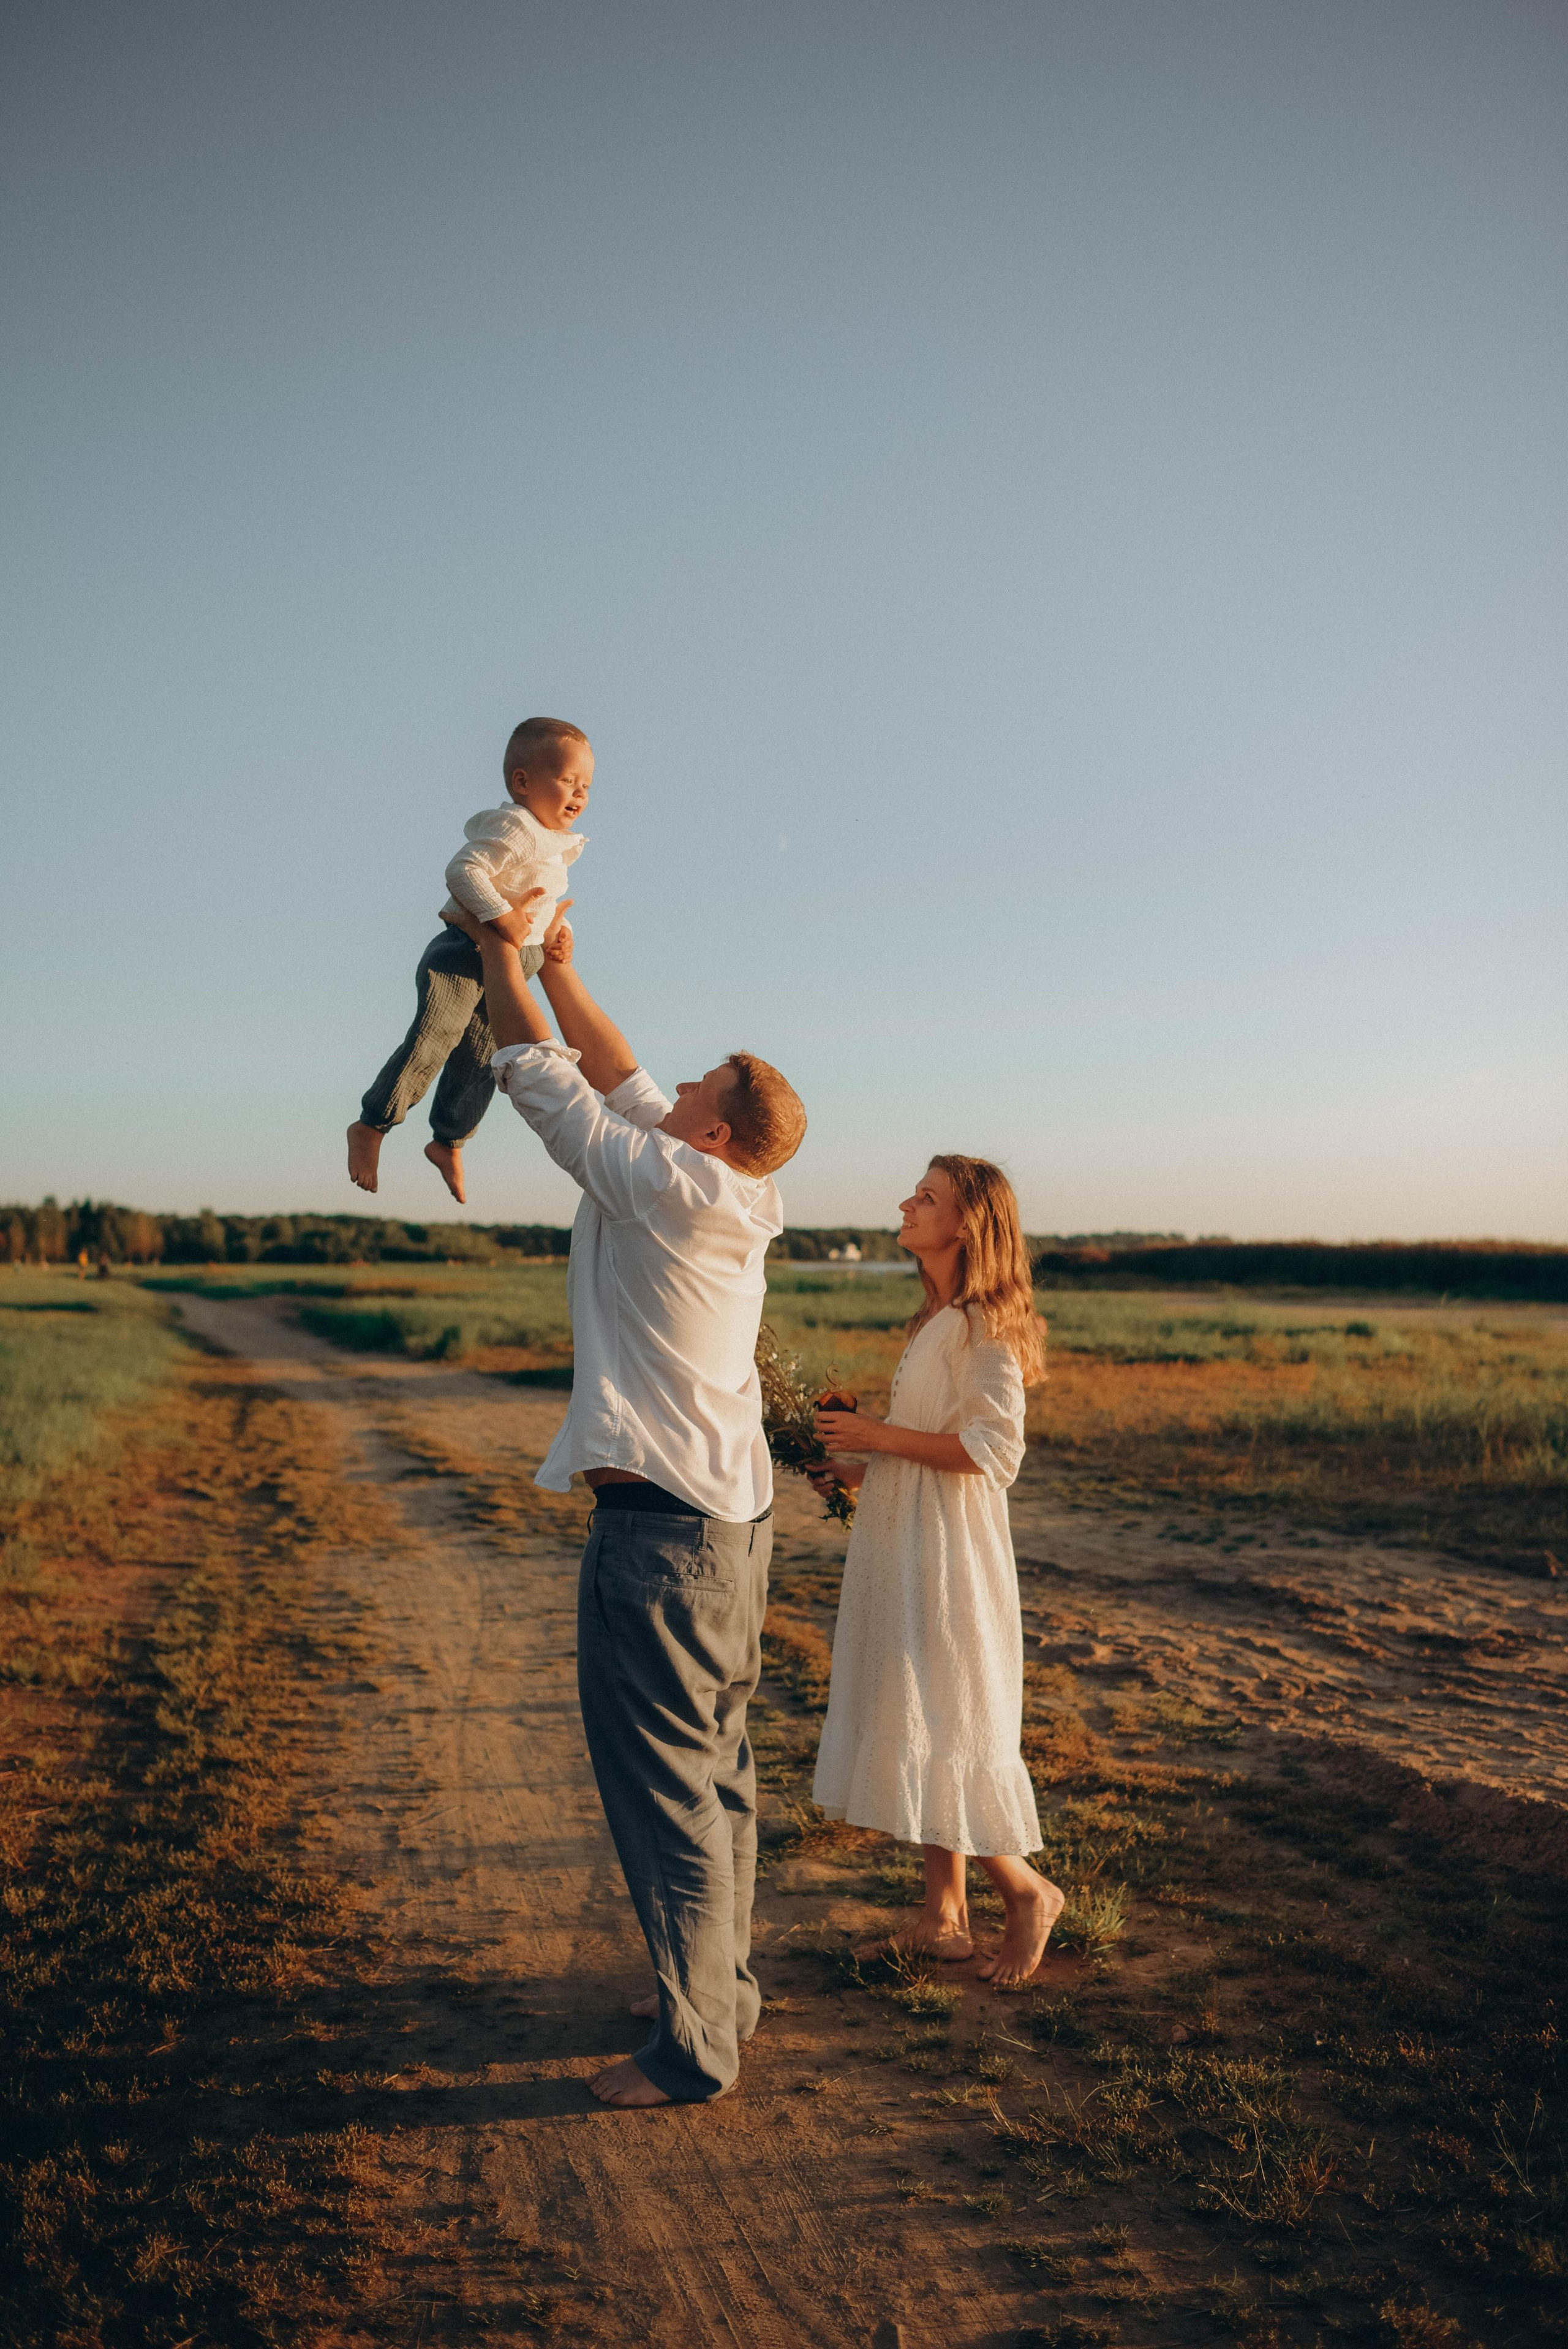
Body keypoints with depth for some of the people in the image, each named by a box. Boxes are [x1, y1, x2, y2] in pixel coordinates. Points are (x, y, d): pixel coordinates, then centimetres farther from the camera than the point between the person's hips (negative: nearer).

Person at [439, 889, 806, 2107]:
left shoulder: (666, 1185, -15)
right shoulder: (741, 1203, 8)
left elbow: (551, 1085, -4)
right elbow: (623, 1085, 18)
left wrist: (502, 957, 8)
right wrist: (559, 964, 22)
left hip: (659, 1525, -9)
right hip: (736, 1515, 9)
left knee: (665, 1785, 0)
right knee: (717, 1765, 18)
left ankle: (694, 2047, 10)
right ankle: (722, 1984, 32)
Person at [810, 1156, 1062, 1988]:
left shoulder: (985, 1324, -15)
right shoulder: (939, 1320, 14)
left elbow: (993, 1451, -22)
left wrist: (878, 1436, -17)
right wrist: (858, 1470, 13)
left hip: (950, 1554, -10)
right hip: (904, 1545, 10)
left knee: (944, 1733, -3)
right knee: (918, 1732, 13)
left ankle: (1027, 1889, 17)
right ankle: (944, 1916, 22)